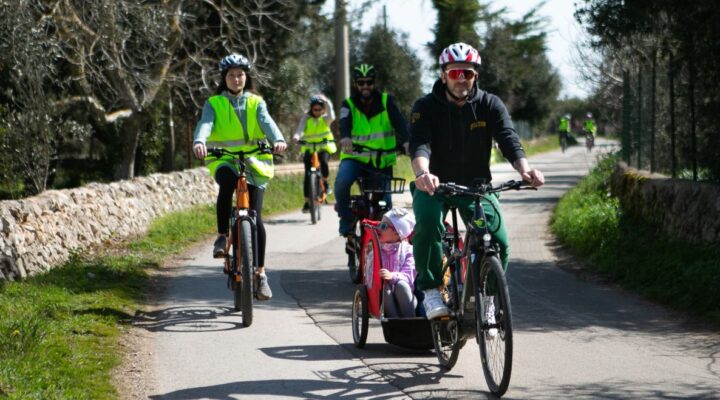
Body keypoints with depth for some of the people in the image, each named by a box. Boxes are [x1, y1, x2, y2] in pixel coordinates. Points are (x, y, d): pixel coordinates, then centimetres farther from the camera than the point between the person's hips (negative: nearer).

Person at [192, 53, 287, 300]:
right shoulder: (214, 104, 7)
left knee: (255, 218, -9)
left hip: (254, 162, 1)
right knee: (227, 181, -37)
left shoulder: (256, 103, 10)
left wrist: (278, 140, -33)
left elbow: (267, 122, -10)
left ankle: (260, 273, 0)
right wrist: (199, 142, -36)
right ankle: (223, 236, -20)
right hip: (224, 161, -1)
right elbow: (205, 124, -13)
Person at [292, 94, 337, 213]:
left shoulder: (325, 119, -1)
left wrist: (326, 102, -35)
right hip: (309, 148, 1)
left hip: (324, 146, -1)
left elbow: (331, 117, -24)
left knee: (323, 161, -33)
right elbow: (300, 128, -14)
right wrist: (297, 136, -36)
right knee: (308, 174, -8)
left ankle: (325, 182, -5)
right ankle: (307, 202, 0)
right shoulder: (306, 118, 1)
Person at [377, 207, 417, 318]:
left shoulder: (408, 250, 4)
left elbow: (409, 275, -10)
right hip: (384, 298, 1)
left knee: (401, 284, -33)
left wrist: (393, 276, -31)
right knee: (384, 286, -31)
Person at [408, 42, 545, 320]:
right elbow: (419, 145, -25)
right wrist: (423, 173, -49)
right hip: (434, 185, -2)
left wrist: (524, 169, -40)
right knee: (428, 223, -34)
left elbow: (509, 140, -18)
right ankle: (430, 289, -18)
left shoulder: (490, 105, -3)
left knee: (497, 240, -21)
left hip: (476, 186, 2)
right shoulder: (426, 107, -8)